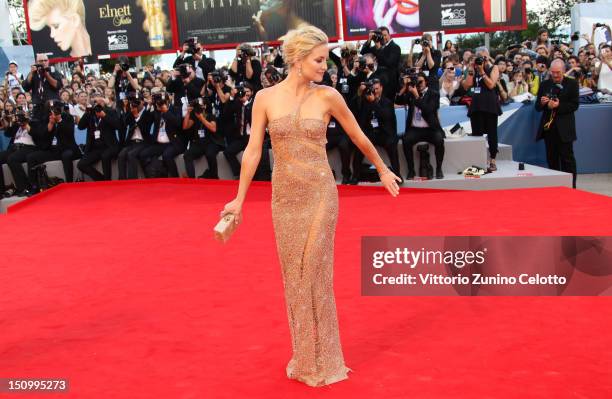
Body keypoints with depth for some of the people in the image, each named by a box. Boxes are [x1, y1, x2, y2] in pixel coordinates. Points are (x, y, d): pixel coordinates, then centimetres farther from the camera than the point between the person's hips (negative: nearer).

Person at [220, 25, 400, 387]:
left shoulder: (328, 96, -3)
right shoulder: (266, 98, -1)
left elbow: (359, 137, 9)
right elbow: (253, 150, 0)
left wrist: (383, 170, 19)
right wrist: (240, 199, 0)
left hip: (320, 194, -2)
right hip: (284, 196, 2)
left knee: (315, 273, 1)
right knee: (294, 276, 10)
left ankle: (322, 359, 17)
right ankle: (305, 356, 26)